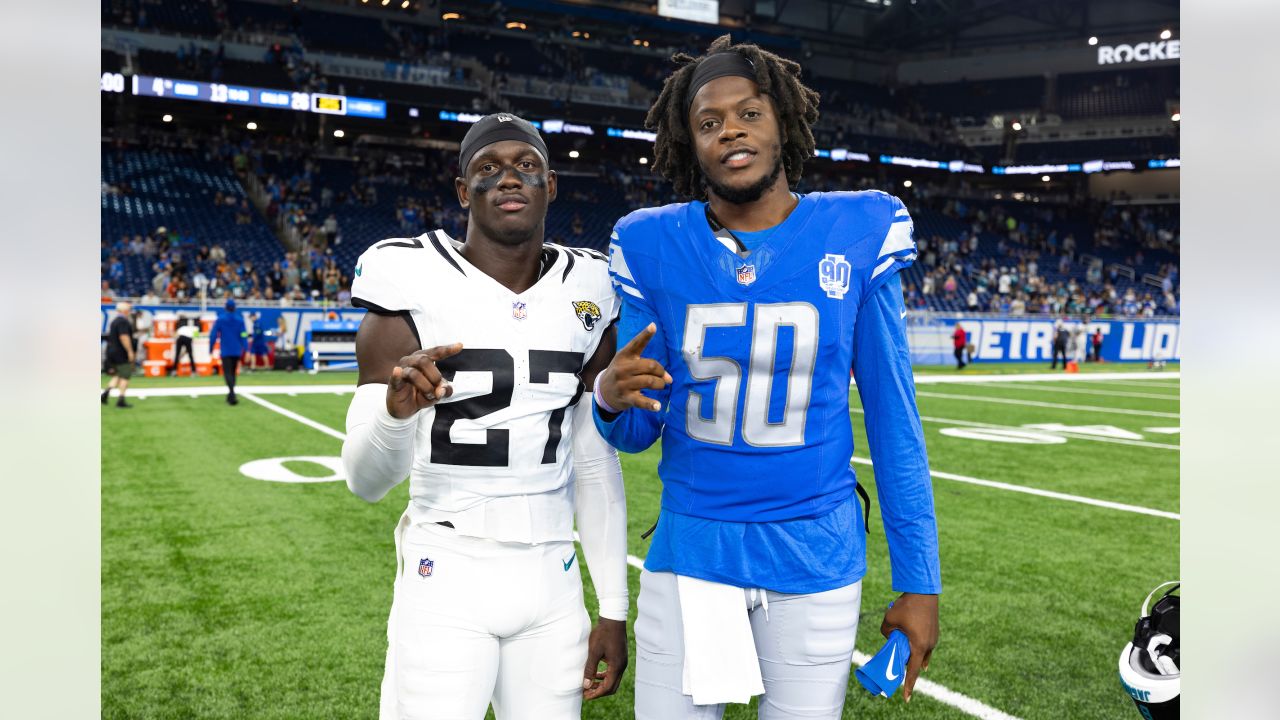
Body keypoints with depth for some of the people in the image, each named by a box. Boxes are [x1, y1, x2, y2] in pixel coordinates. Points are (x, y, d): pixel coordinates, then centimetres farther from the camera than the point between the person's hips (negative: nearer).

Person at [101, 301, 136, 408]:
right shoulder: (123, 321, -15)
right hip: (121, 354, -9)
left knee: (119, 375, 19)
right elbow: (124, 337, -24)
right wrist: (130, 352, -22)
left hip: (111, 352, 9)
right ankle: (120, 400, -2)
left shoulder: (114, 321, 16)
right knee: (125, 377, -2)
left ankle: (106, 392, 5)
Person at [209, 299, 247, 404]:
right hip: (236, 351, 3)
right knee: (233, 372, 17)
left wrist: (211, 348, 3)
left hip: (225, 351, -3)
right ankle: (230, 395, 22)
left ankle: (232, 394, -28)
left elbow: (213, 334, -6)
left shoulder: (220, 319, -5)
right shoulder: (240, 319, 1)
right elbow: (243, 335, -3)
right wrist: (246, 350, -4)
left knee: (228, 373, -7)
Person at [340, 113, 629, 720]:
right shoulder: (414, 286, -8)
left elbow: (595, 464, 9)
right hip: (446, 581, -3)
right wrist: (397, 411, -30)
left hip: (552, 583, 4)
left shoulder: (587, 293, 4)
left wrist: (613, 608, 8)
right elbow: (365, 480, -8)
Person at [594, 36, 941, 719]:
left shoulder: (857, 236, -6)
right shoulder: (653, 247, -3)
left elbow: (893, 417, 0)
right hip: (689, 550, 1)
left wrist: (918, 581, 0)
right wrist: (611, 398, -21)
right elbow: (636, 433, 3)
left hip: (815, 555, 0)